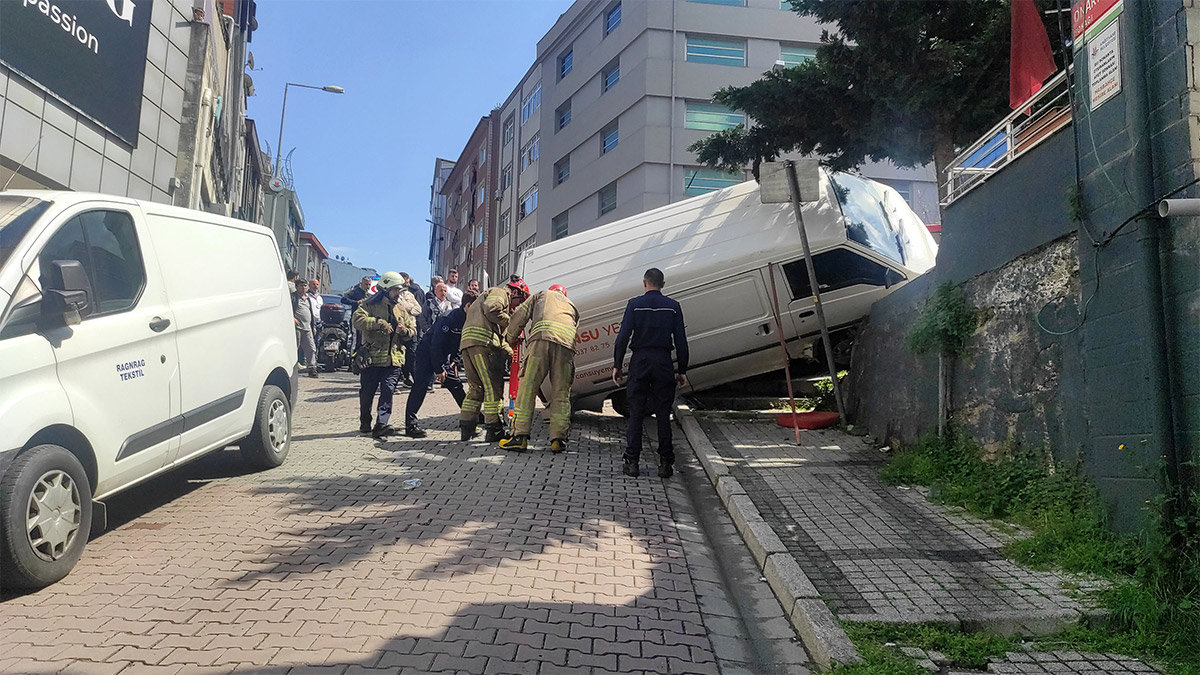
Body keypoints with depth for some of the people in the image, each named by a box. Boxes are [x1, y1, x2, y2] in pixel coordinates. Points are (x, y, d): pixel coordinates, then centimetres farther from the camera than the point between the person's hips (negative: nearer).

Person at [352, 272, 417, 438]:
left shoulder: (401, 309, 16)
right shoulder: (370, 305, 1)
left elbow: (413, 330, 18)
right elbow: (357, 320, -15)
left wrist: (404, 331, -4)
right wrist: (379, 323, -21)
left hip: (393, 359, 3)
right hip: (372, 358, -3)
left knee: (388, 392, -10)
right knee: (367, 393, 5)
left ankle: (381, 424, -16)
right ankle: (365, 424, 23)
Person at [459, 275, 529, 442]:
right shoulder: (500, 293, 6)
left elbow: (498, 336, 32)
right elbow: (491, 309, -18)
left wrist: (510, 352, 21)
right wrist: (509, 322, -4)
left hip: (467, 342, 10)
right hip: (482, 341, -10)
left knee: (476, 387, 14)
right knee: (493, 385, -7)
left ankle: (466, 428, 13)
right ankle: (494, 430, -8)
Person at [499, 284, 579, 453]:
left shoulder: (542, 295, 31)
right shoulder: (572, 307, 40)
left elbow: (519, 316, 23)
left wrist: (511, 338, 38)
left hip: (542, 337, -3)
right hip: (567, 343, 3)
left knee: (527, 387, -3)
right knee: (561, 393, 5)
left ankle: (520, 436, -7)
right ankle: (558, 439, 0)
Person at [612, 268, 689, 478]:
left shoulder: (635, 304, -1)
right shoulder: (672, 306, 4)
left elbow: (623, 337, -6)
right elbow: (681, 341, 2)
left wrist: (617, 365, 0)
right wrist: (682, 370, 7)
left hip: (640, 361, -1)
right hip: (663, 362, 1)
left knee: (636, 413, 4)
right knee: (663, 414, 6)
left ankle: (632, 462, 3)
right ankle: (665, 463, 6)